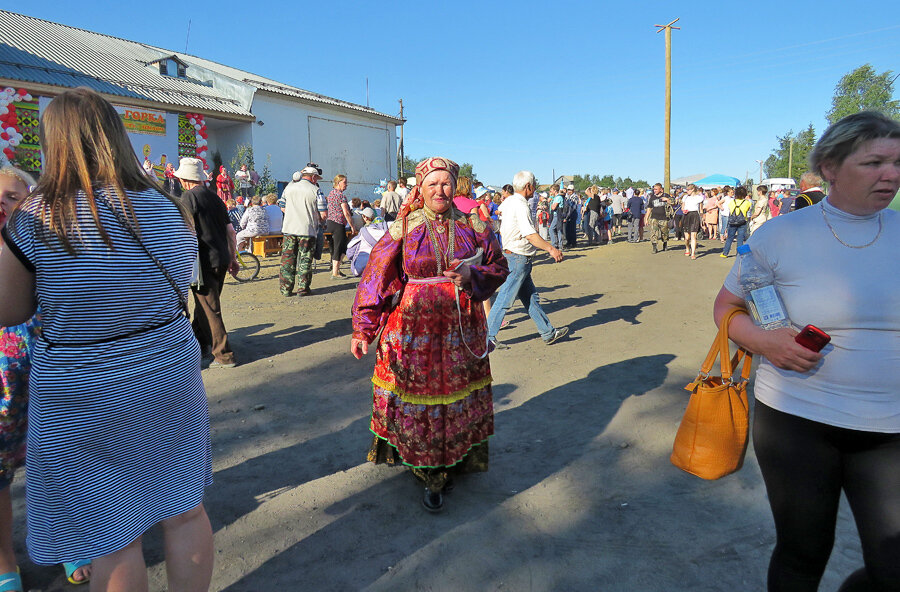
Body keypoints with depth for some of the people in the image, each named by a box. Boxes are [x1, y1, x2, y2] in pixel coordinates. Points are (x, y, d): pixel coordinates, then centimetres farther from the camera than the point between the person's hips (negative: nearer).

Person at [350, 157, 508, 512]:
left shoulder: (474, 227, 5)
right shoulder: (403, 229, -1)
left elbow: (499, 267, 8)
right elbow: (375, 279, -6)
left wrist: (471, 276, -14)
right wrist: (362, 328, -15)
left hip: (461, 330, 2)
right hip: (413, 329, -1)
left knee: (459, 401, 10)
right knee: (415, 400, 6)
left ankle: (452, 465, 33)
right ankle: (430, 473, 28)